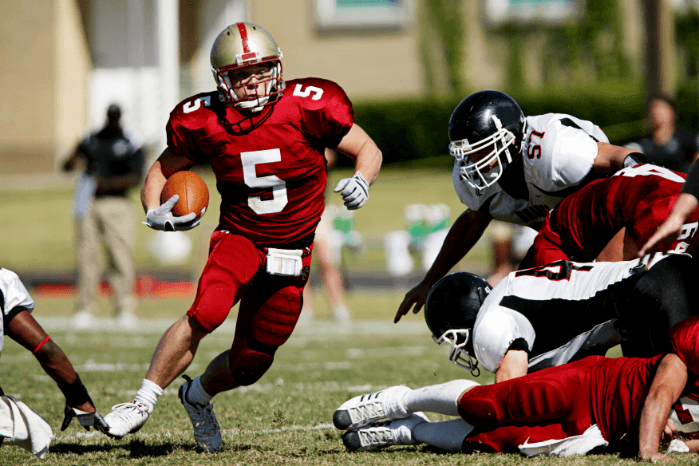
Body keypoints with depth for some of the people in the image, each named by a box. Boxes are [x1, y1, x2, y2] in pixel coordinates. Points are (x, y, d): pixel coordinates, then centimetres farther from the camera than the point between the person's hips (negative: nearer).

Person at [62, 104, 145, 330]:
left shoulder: (132, 144, 2)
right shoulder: (91, 140, 14)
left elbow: (135, 178, -7)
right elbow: (66, 167, 12)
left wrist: (107, 183, -20)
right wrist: (72, 161, -12)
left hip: (117, 203, -3)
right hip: (89, 205, 3)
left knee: (121, 257, -8)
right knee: (86, 255, 1)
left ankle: (125, 311, -4)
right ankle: (85, 309, 6)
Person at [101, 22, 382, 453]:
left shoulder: (307, 108, -13)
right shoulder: (204, 122, -8)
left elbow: (368, 150, -3)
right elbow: (162, 171, 6)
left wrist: (361, 181, -25)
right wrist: (155, 214, -15)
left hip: (290, 252, 1)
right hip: (238, 236, -1)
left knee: (252, 362, 6)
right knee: (207, 312, -31)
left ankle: (198, 396, 39)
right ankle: (143, 403, -18)